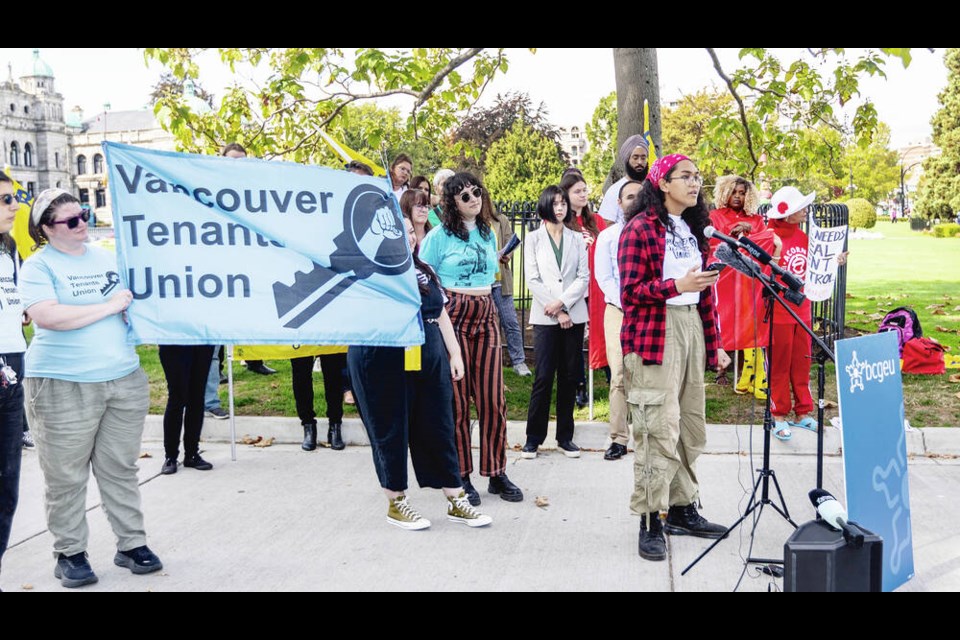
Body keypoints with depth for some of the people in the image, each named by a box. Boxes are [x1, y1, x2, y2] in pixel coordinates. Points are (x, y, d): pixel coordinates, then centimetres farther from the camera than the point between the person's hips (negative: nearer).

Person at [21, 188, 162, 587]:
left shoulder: (108, 257, 13)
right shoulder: (39, 266, -4)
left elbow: (133, 298, 27)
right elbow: (46, 316, -20)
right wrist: (108, 306, -16)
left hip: (124, 379, 5)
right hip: (63, 386, -4)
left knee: (120, 468, 10)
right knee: (66, 476, 4)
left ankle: (131, 543, 20)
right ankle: (69, 554, 17)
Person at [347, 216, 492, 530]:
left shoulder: (422, 269, 14)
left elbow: (440, 313, 16)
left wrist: (454, 353, 11)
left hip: (429, 362, 6)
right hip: (384, 366, -6)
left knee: (439, 430, 9)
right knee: (391, 433, 4)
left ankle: (456, 502, 17)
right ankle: (396, 504, 18)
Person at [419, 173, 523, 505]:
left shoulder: (488, 233, 14)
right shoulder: (440, 235, -3)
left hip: (486, 317, 5)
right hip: (451, 316, -5)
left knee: (492, 398, 3)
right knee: (457, 400, 1)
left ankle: (496, 473, 14)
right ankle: (460, 476, 12)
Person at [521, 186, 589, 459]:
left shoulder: (577, 239, 11)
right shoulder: (533, 239, 6)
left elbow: (584, 277, 3)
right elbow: (532, 280, -1)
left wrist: (562, 302, -11)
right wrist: (556, 313, -8)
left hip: (574, 316, 2)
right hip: (545, 317, -2)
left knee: (569, 377, 4)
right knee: (543, 377, -6)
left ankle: (565, 436, 13)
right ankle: (534, 437, 2)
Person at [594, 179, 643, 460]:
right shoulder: (608, 236, 10)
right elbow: (604, 278, 5)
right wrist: (628, 306, -6)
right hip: (618, 310, 0)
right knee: (619, 376, -6)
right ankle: (618, 439, -2)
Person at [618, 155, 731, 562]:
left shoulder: (693, 228, 17)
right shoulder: (641, 227, -5)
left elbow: (705, 292, 19)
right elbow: (631, 291, -10)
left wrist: (714, 344, 17)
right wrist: (676, 286, -23)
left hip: (692, 326, 8)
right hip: (654, 333, -7)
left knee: (692, 425, 9)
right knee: (659, 428, -9)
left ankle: (682, 509, 21)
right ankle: (650, 521, -1)